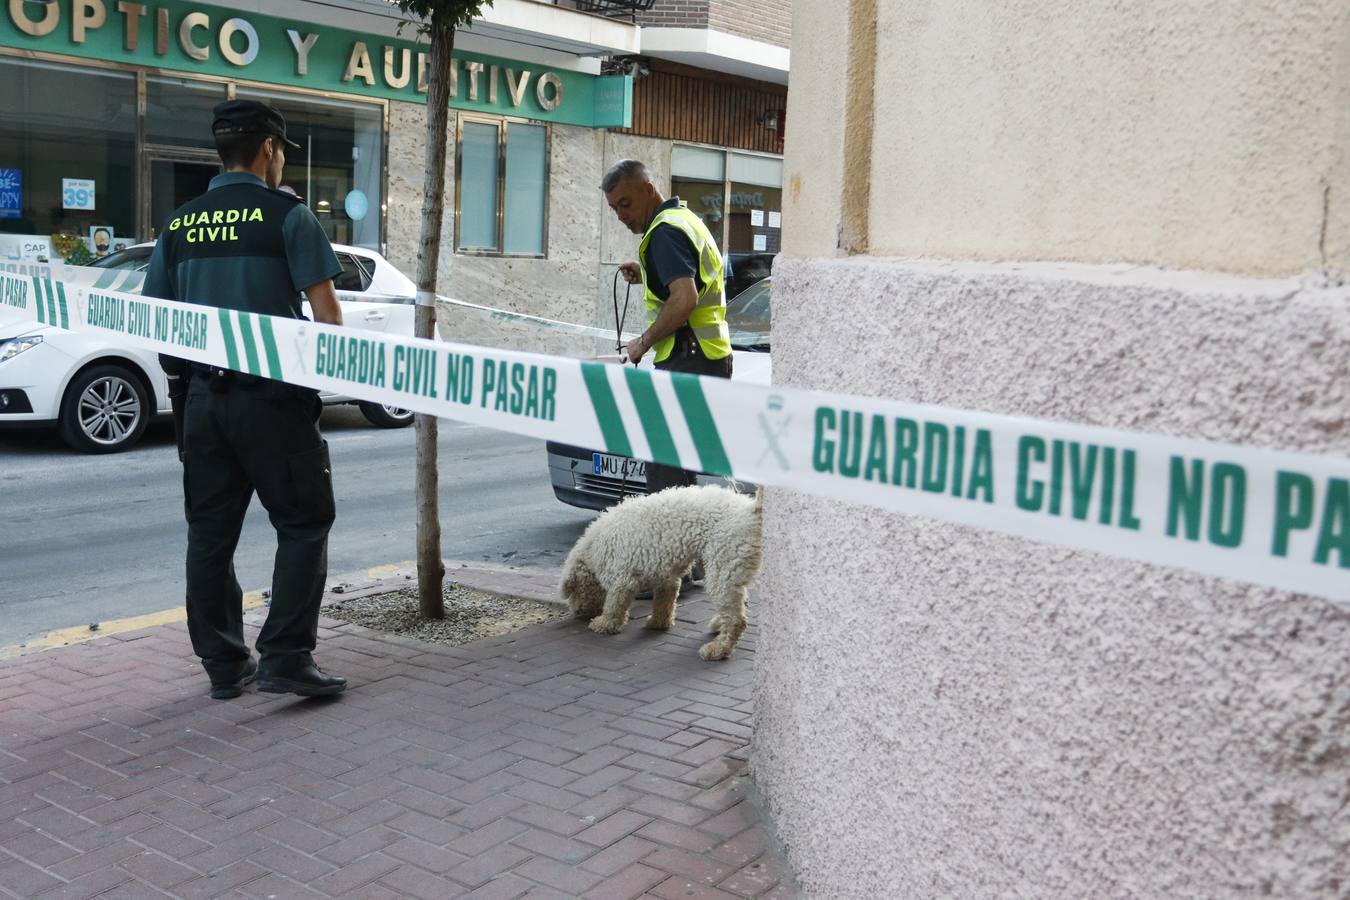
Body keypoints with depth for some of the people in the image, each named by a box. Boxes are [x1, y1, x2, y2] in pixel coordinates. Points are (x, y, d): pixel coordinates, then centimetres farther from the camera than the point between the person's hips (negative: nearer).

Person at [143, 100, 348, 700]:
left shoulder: (179, 225, 10)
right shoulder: (288, 216, -5)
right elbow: (325, 311, -10)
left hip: (202, 397, 6)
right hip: (272, 396, -5)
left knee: (210, 532, 11)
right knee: (304, 525, 4)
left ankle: (223, 665, 18)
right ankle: (284, 658, -2)